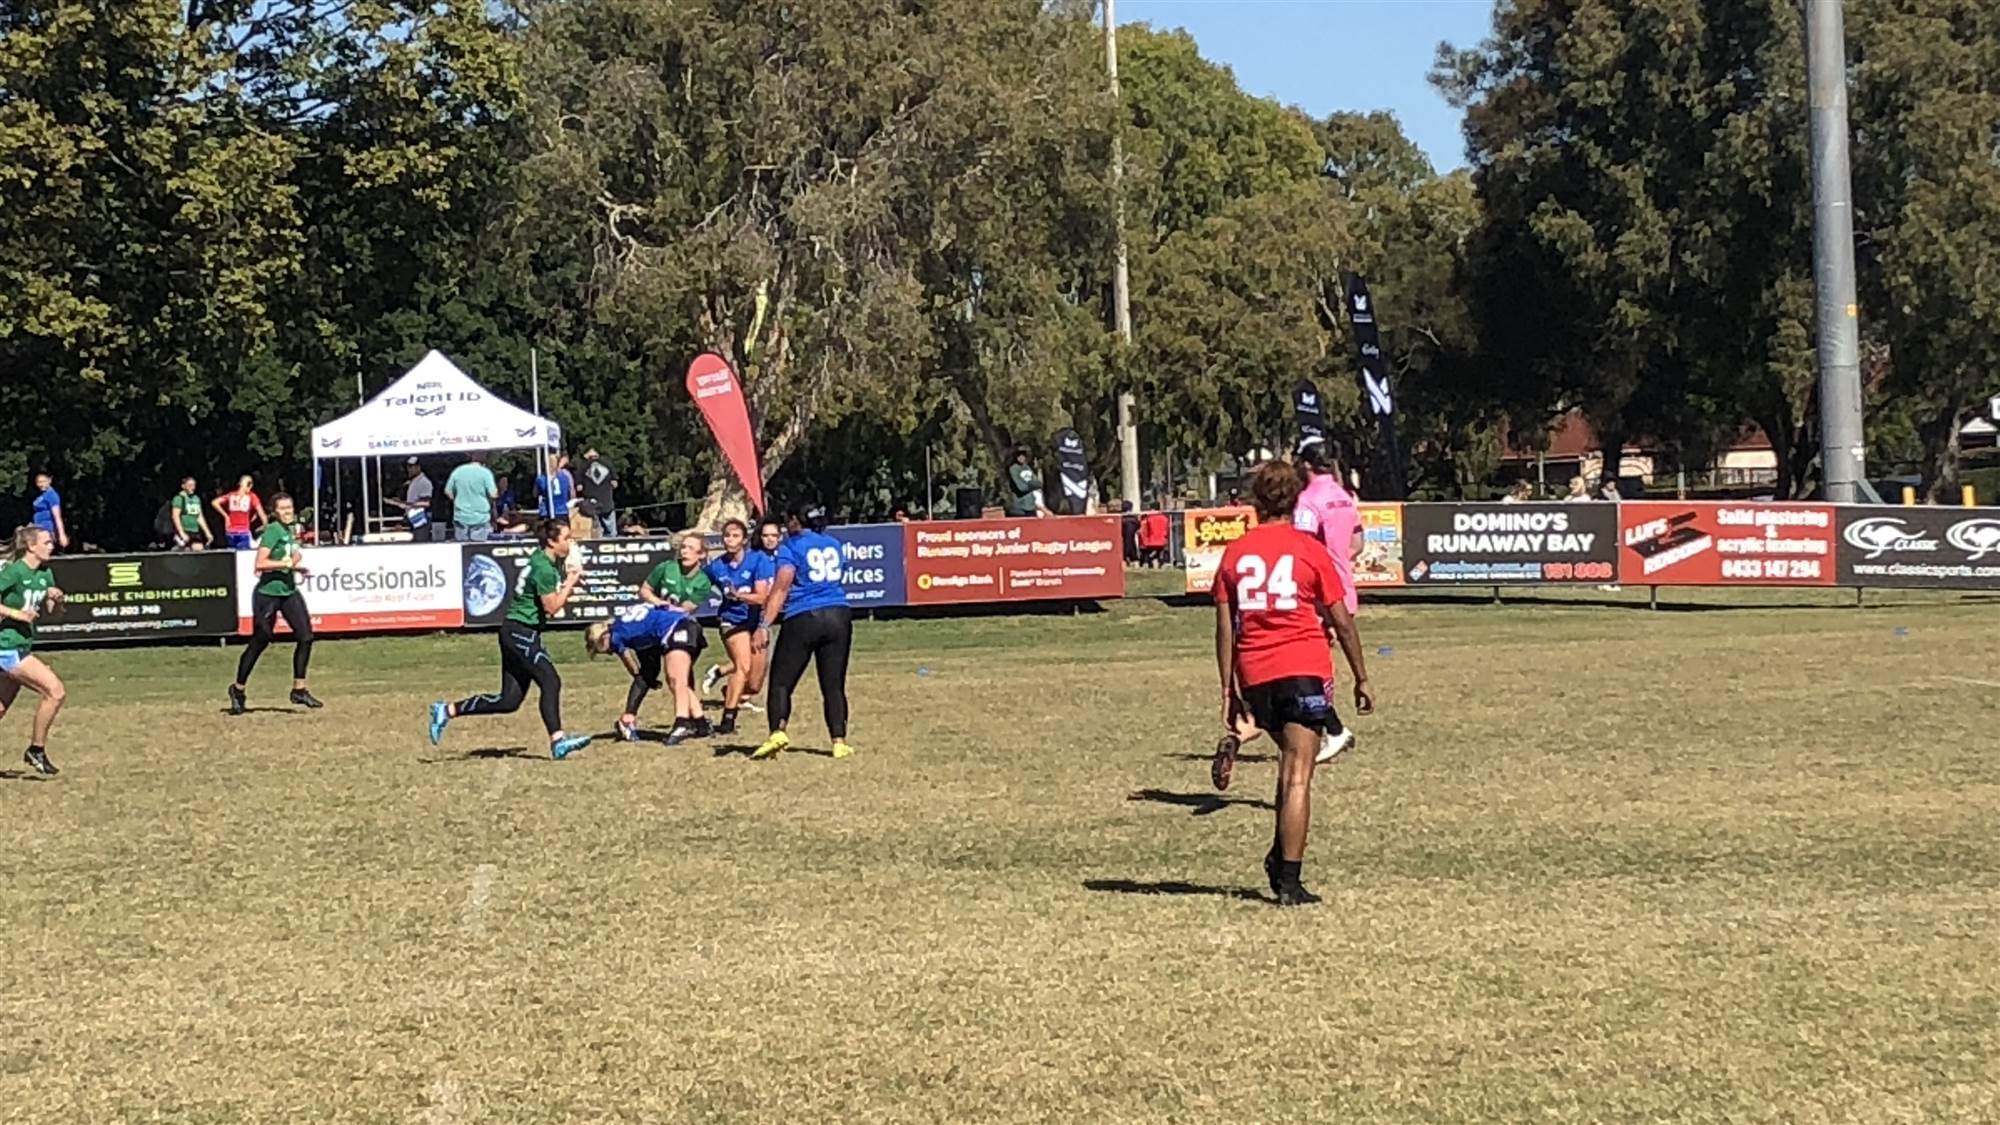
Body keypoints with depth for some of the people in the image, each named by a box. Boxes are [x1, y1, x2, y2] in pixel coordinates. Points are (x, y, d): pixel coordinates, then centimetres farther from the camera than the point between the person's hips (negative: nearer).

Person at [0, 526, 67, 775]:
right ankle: (36, 750, -3)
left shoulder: (44, 574, 10)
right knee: (54, 690, -15)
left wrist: (56, 599, -2)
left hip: (22, 647, 9)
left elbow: (52, 611, 18)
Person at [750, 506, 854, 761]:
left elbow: (781, 589, -11)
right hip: (839, 615, 4)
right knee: (834, 685, 8)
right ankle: (839, 740, -1)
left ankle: (778, 732, -17)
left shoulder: (791, 547, 0)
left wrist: (764, 626, -16)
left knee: (781, 682, 1)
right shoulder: (834, 544, 16)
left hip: (803, 619, -4)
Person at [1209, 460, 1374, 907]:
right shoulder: (1310, 550, -1)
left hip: (1254, 674, 4)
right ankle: (1288, 882, -7)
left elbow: (1225, 628, 6)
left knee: (1290, 762, 23)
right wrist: (1361, 678, 9)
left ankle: (1280, 857, 15)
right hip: (1304, 669, -4)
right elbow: (1341, 621, 1)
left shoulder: (1235, 553, 7)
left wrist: (1228, 691, 11)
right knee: (1298, 776, -3)